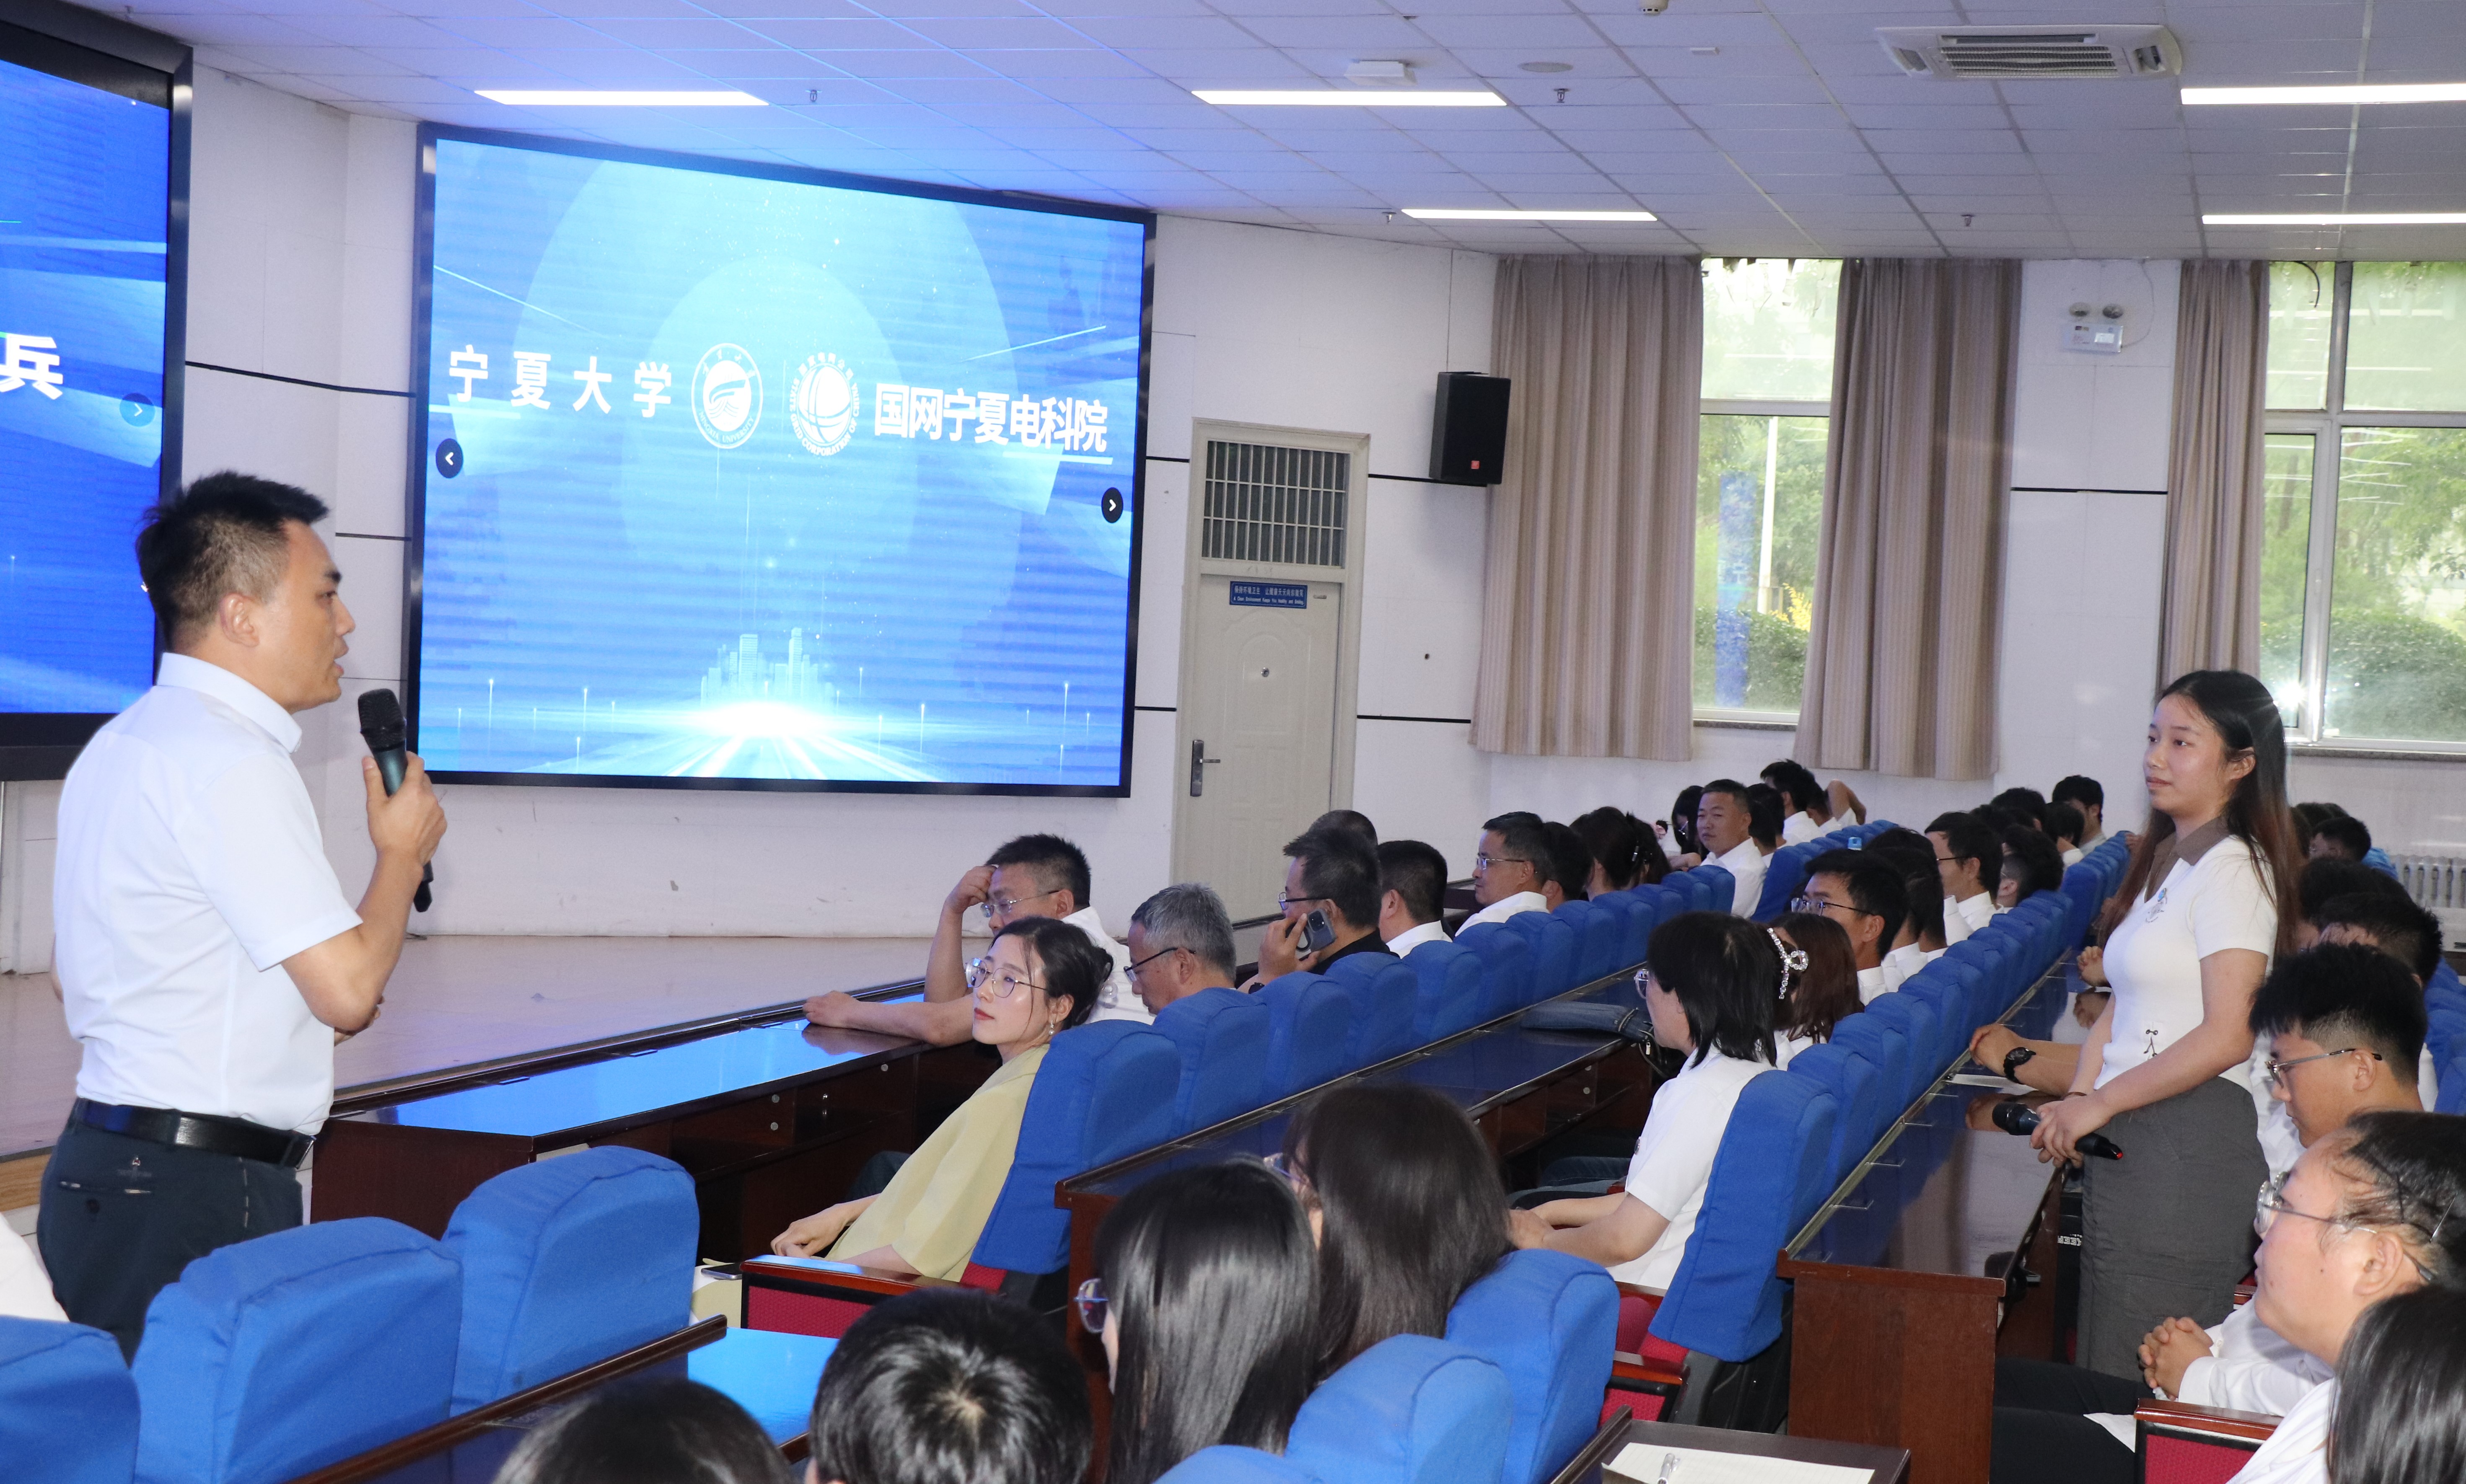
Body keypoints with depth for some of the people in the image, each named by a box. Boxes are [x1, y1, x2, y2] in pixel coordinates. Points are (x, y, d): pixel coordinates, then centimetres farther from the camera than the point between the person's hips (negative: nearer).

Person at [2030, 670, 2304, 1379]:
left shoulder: (2230, 869, -10)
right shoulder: (2164, 862, 18)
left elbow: (2227, 1036, -18)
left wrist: (2100, 1104, -13)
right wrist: (2078, 1099, 1)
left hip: (2190, 1140, -9)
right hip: (2130, 1136, 9)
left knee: (2143, 1381, -5)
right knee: (2107, 1369, 10)